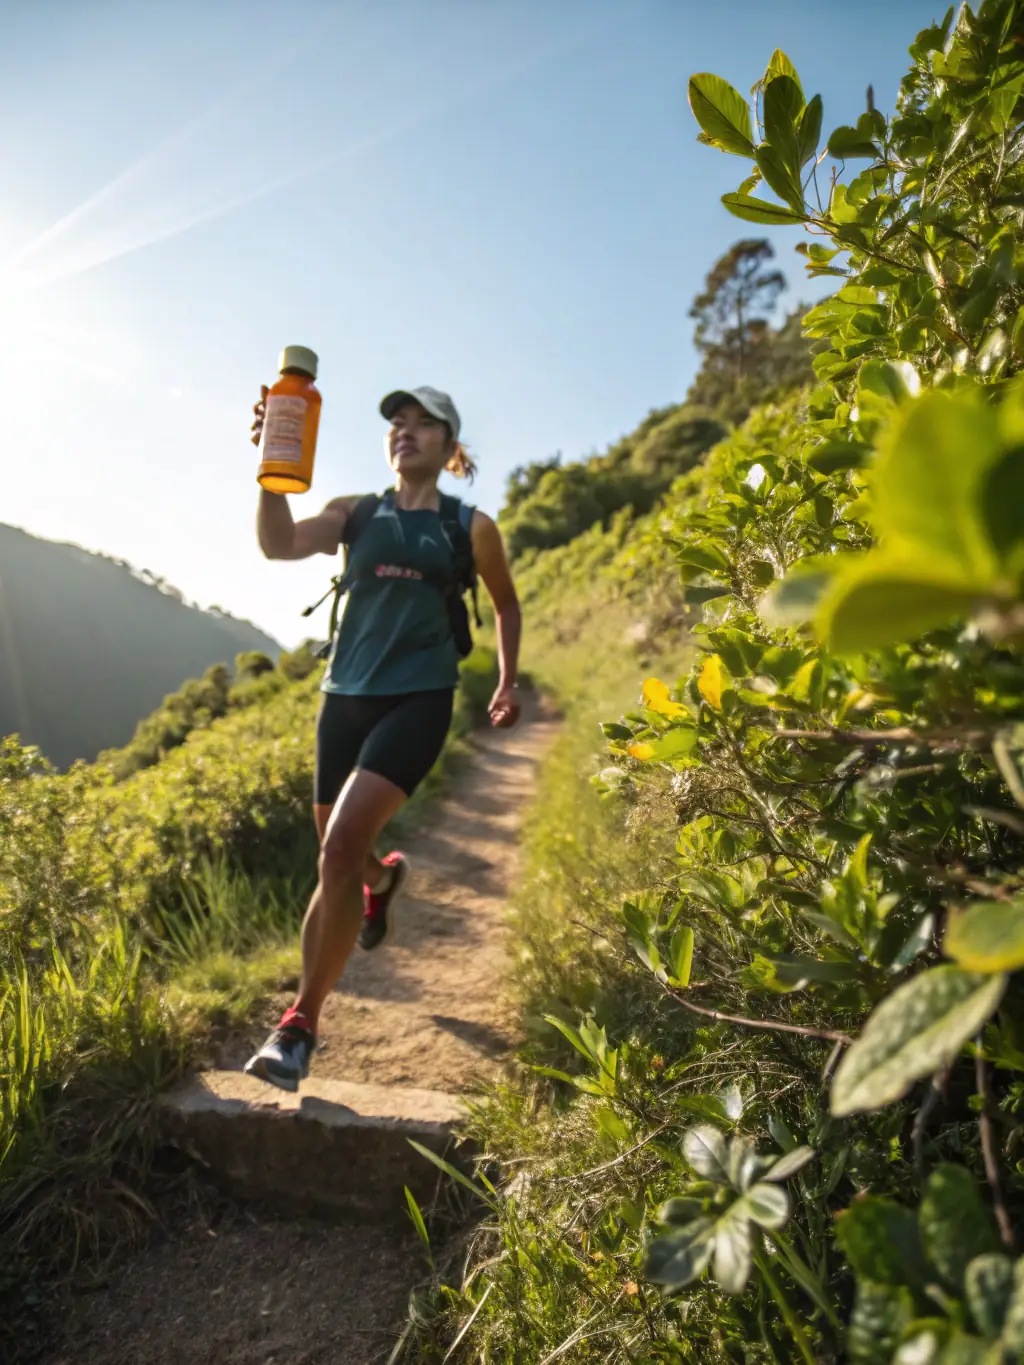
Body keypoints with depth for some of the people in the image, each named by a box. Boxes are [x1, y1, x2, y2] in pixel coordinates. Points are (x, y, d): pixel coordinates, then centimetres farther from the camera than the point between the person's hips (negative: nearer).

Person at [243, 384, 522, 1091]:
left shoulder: (471, 526, 5)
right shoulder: (355, 513, 9)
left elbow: (507, 605, 19)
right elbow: (281, 544, -9)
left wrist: (508, 682, 11)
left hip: (419, 700, -3)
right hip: (346, 697, 4)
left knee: (342, 846, -20)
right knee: (339, 855, 15)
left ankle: (302, 1022, -5)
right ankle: (383, 877, 54)